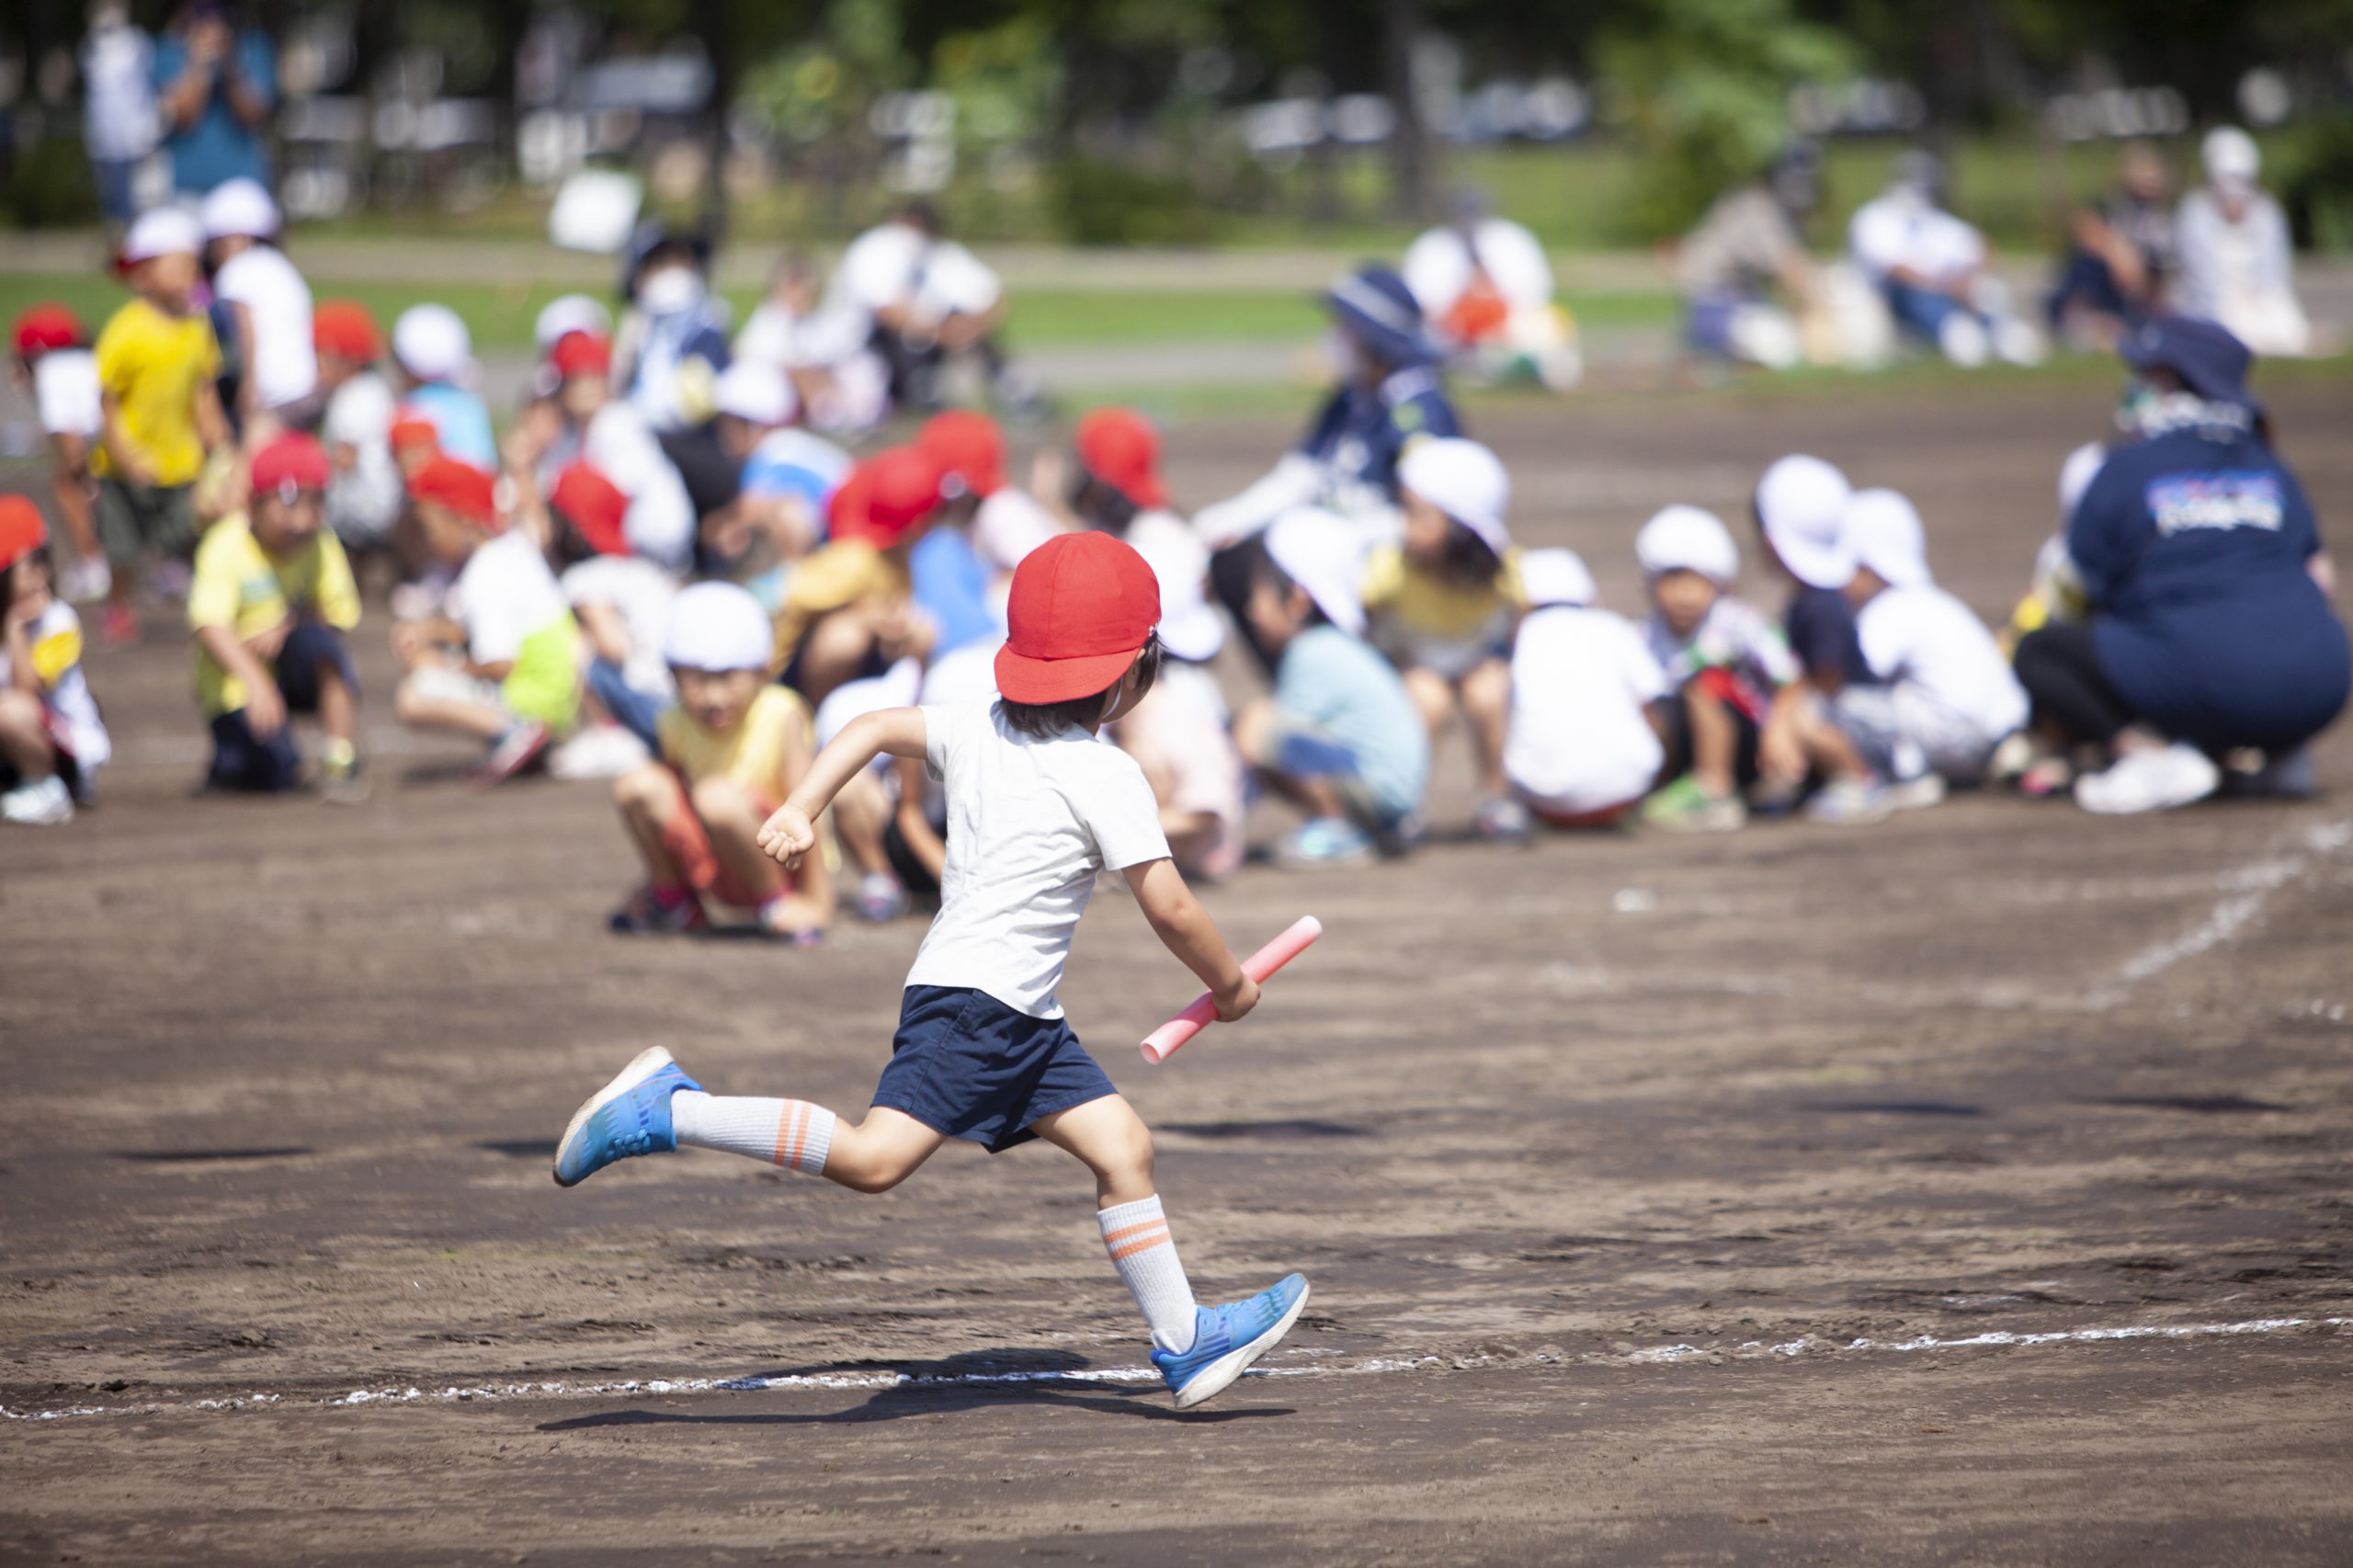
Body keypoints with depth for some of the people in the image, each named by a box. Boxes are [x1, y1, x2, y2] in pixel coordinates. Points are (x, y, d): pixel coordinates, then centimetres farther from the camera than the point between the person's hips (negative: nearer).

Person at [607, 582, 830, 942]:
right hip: (716, 876, 5)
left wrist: (817, 901, -24)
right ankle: (671, 899, 7)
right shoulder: (675, 726, -4)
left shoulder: (784, 715, -18)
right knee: (637, 784, -16)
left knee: (718, 797, -34)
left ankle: (775, 904, -12)